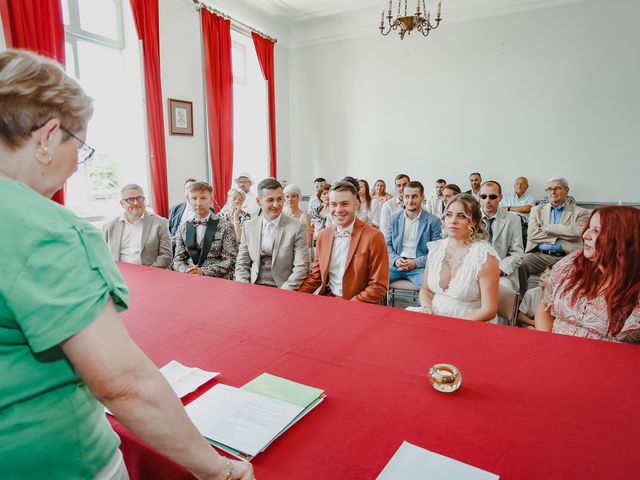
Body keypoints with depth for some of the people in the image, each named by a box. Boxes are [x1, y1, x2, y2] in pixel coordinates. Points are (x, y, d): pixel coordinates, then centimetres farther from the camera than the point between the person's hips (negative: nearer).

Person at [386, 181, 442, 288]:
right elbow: (387, 244, 13)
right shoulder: (394, 217, 11)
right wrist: (395, 259, -7)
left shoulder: (433, 221, 2)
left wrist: (416, 263, -13)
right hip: (396, 264, 2)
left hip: (419, 266, -2)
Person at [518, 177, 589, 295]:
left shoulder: (580, 212, 15)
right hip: (540, 255, 1)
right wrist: (560, 236, -3)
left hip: (566, 257, -1)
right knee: (520, 263, -29)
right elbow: (532, 234, 4)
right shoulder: (537, 210, 20)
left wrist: (547, 227, -1)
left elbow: (578, 232, -6)